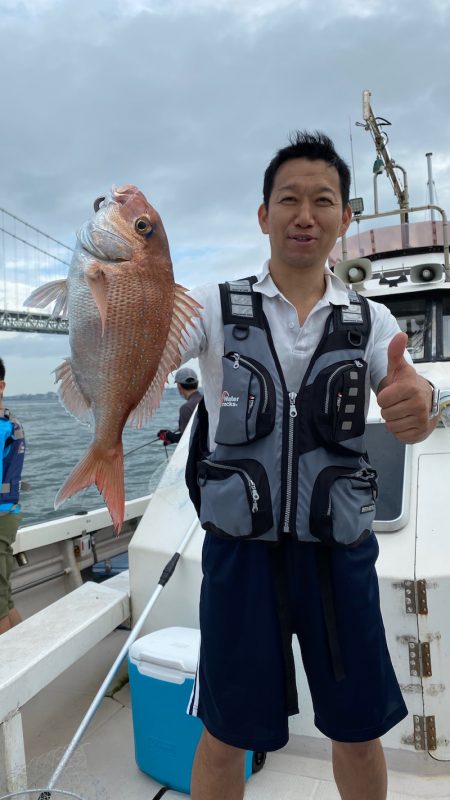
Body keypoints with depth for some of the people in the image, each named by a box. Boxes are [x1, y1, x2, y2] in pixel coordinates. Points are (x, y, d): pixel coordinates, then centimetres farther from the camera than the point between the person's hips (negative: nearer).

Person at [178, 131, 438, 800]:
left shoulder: (371, 321, 2)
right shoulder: (218, 307, -3)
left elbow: (413, 420, -12)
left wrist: (419, 406, -37)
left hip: (339, 549, 2)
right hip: (241, 547, -1)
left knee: (359, 730, 18)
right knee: (226, 736, 12)